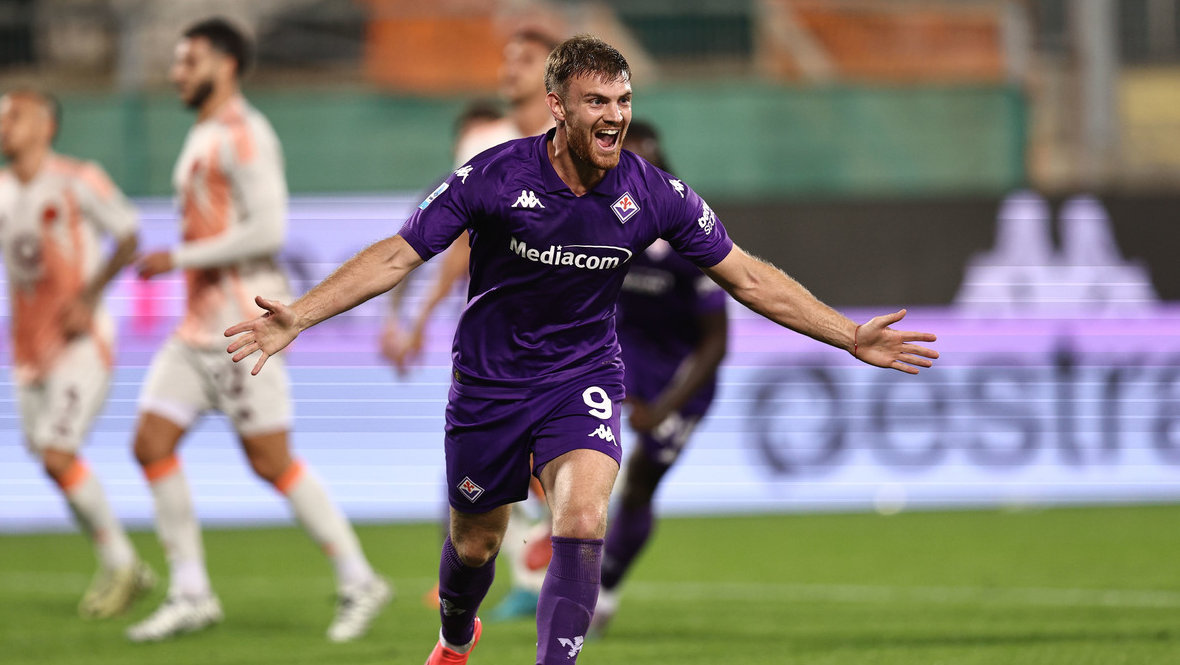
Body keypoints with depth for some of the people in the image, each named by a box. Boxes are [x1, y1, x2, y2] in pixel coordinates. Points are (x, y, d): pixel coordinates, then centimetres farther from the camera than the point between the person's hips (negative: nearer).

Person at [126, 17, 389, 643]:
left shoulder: (243, 135, -12)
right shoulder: (203, 138, 18)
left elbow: (267, 229, -21)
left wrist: (179, 258, -17)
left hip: (242, 322, -10)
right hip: (198, 325, 10)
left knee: (271, 460, -7)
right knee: (152, 443, 1)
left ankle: (358, 582, 4)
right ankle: (190, 594, 6)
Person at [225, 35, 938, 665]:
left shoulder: (653, 194, -14)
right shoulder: (496, 176, -20)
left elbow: (747, 277, -3)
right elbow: (398, 255, -14)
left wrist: (852, 337, -6)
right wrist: (296, 318, -24)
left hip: (584, 376, 0)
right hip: (490, 379, 0)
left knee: (583, 521, -26)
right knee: (475, 543, 15)